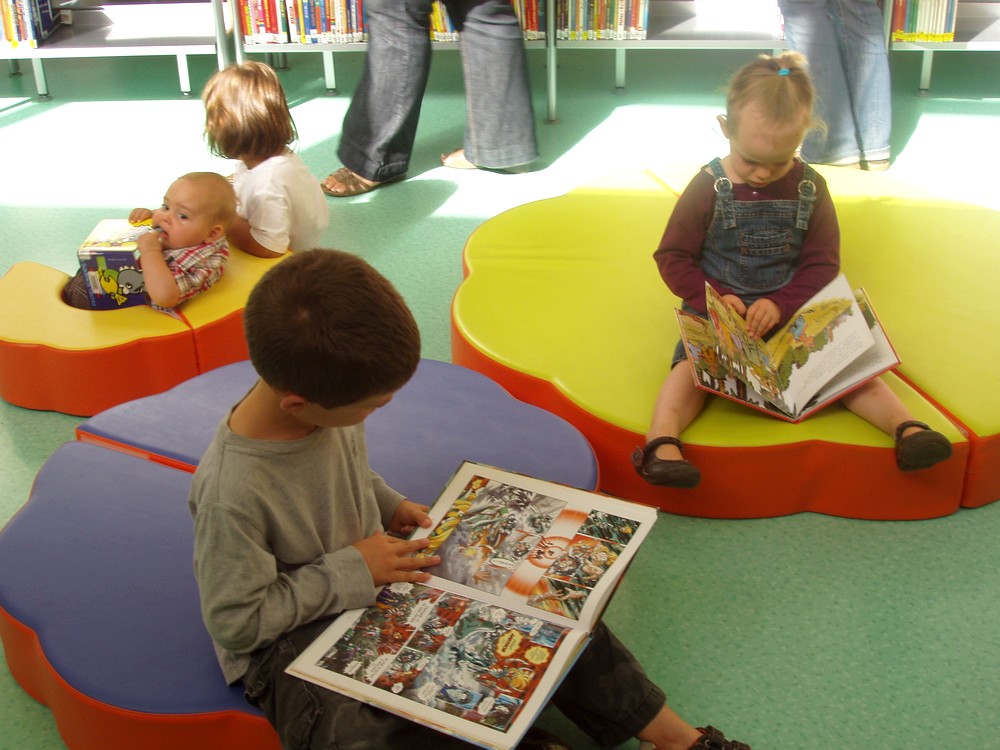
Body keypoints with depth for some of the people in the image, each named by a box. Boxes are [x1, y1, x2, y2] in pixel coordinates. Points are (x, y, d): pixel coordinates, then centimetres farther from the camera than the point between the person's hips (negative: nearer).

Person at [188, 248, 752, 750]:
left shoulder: (320, 399, -10)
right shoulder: (231, 493, -32)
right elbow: (236, 622, -22)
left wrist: (389, 506, -3)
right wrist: (351, 571, -23)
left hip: (372, 571, 7)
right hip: (292, 639, -6)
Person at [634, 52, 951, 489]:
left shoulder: (810, 188, 1)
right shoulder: (709, 187, -5)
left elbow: (823, 263, 1)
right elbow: (673, 256, -2)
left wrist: (781, 304, -16)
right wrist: (713, 297, -17)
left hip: (791, 310, 3)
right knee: (692, 366, -28)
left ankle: (906, 428, -19)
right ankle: (661, 443, -42)